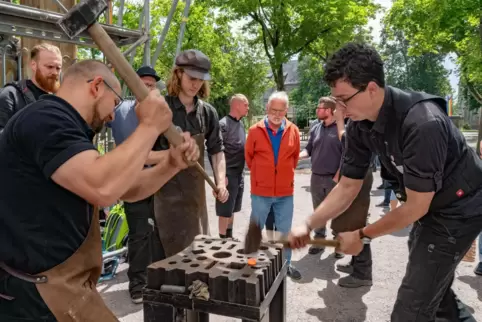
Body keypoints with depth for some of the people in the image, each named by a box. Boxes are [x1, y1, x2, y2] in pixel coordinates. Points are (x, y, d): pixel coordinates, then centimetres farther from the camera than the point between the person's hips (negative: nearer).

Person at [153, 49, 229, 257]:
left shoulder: (208, 112, 2)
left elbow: (217, 149, 8)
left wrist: (221, 182, -5)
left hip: (196, 189, 5)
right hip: (168, 190, -4)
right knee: (175, 248, 2)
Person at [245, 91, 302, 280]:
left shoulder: (293, 131, -1)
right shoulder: (255, 131, -6)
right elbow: (248, 157, 7)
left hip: (285, 191, 2)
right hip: (260, 191, -2)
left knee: (285, 231, 14)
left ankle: (286, 264, 29)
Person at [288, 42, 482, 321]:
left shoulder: (423, 123, -36)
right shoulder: (360, 126, -12)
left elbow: (415, 207, -27)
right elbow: (348, 187, -5)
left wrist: (362, 236, -16)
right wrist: (308, 226, -15)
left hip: (458, 209, -7)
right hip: (429, 206, 8)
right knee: (434, 290, 27)